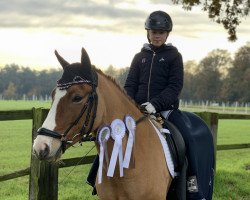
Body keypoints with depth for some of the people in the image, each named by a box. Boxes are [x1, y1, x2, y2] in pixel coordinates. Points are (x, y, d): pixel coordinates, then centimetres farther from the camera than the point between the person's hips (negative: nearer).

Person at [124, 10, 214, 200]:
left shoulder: (174, 56, 4)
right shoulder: (140, 57, 13)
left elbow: (175, 86, -7)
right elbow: (130, 84, 9)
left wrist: (155, 104, -22)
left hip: (167, 108, -3)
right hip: (139, 108, 3)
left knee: (188, 139, -22)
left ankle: (193, 184, -15)